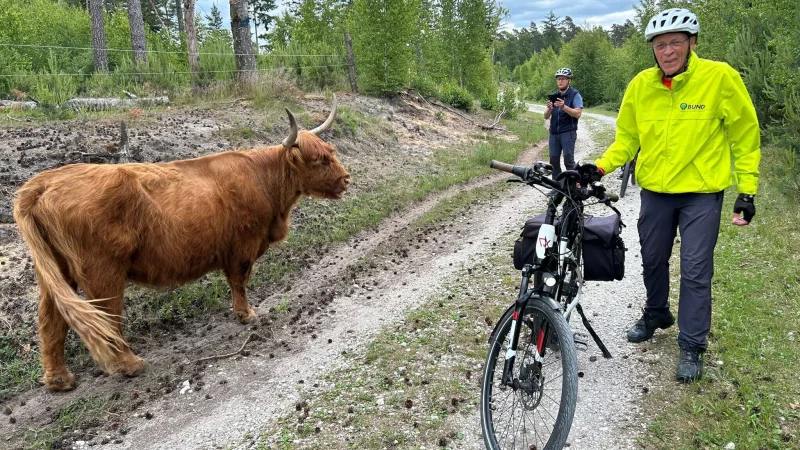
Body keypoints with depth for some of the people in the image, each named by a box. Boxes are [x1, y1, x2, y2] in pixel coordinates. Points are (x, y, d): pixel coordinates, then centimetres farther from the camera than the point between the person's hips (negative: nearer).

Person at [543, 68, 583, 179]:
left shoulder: (575, 95, -2)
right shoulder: (553, 96, 13)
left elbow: (577, 114, -15)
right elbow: (546, 116, 6)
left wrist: (564, 107, -31)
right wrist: (549, 108, -17)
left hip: (568, 132, -5)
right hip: (554, 132, 5)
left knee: (568, 159, -11)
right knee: (554, 160, 4)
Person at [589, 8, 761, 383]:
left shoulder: (720, 77, -13)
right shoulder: (640, 85, -4)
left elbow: (745, 136, -5)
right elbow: (627, 137, 6)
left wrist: (747, 191, -6)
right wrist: (600, 166, -10)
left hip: (702, 194, -3)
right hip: (655, 192, 4)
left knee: (695, 271, -1)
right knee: (652, 261, 16)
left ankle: (692, 347, 14)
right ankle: (656, 315, 42)